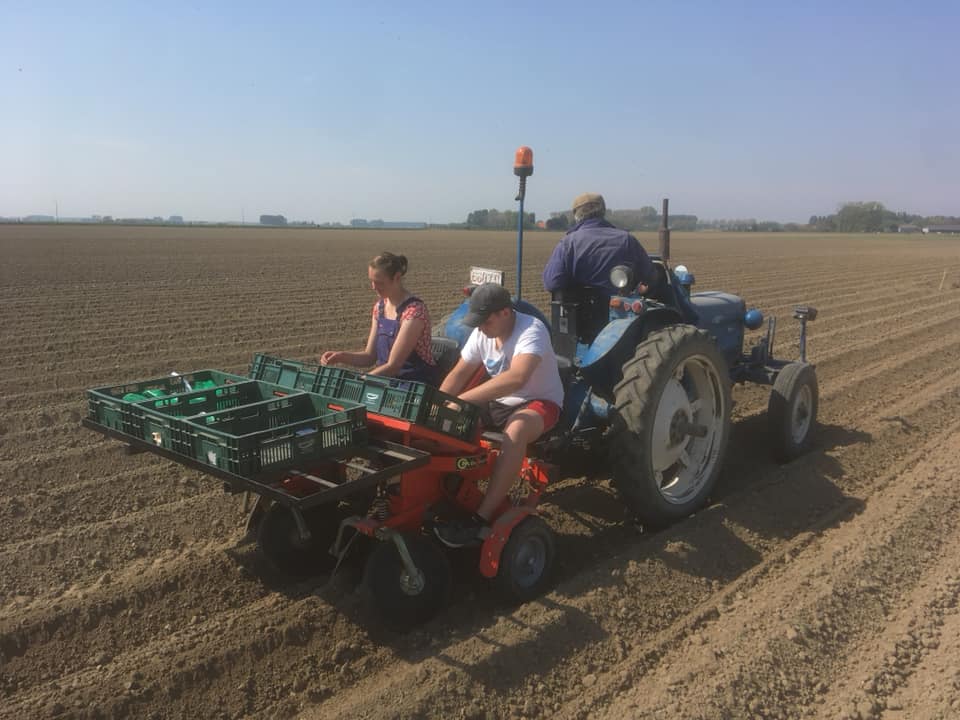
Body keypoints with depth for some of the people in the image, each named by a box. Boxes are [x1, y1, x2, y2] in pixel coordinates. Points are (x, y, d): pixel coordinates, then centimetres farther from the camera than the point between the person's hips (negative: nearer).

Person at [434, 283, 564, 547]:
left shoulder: (532, 330, -28)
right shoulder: (481, 333, -5)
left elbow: (516, 377, -45)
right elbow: (459, 374, 0)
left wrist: (462, 399, -47)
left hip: (539, 402, -7)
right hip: (499, 402, 7)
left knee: (514, 432, -39)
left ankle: (481, 520, -36)